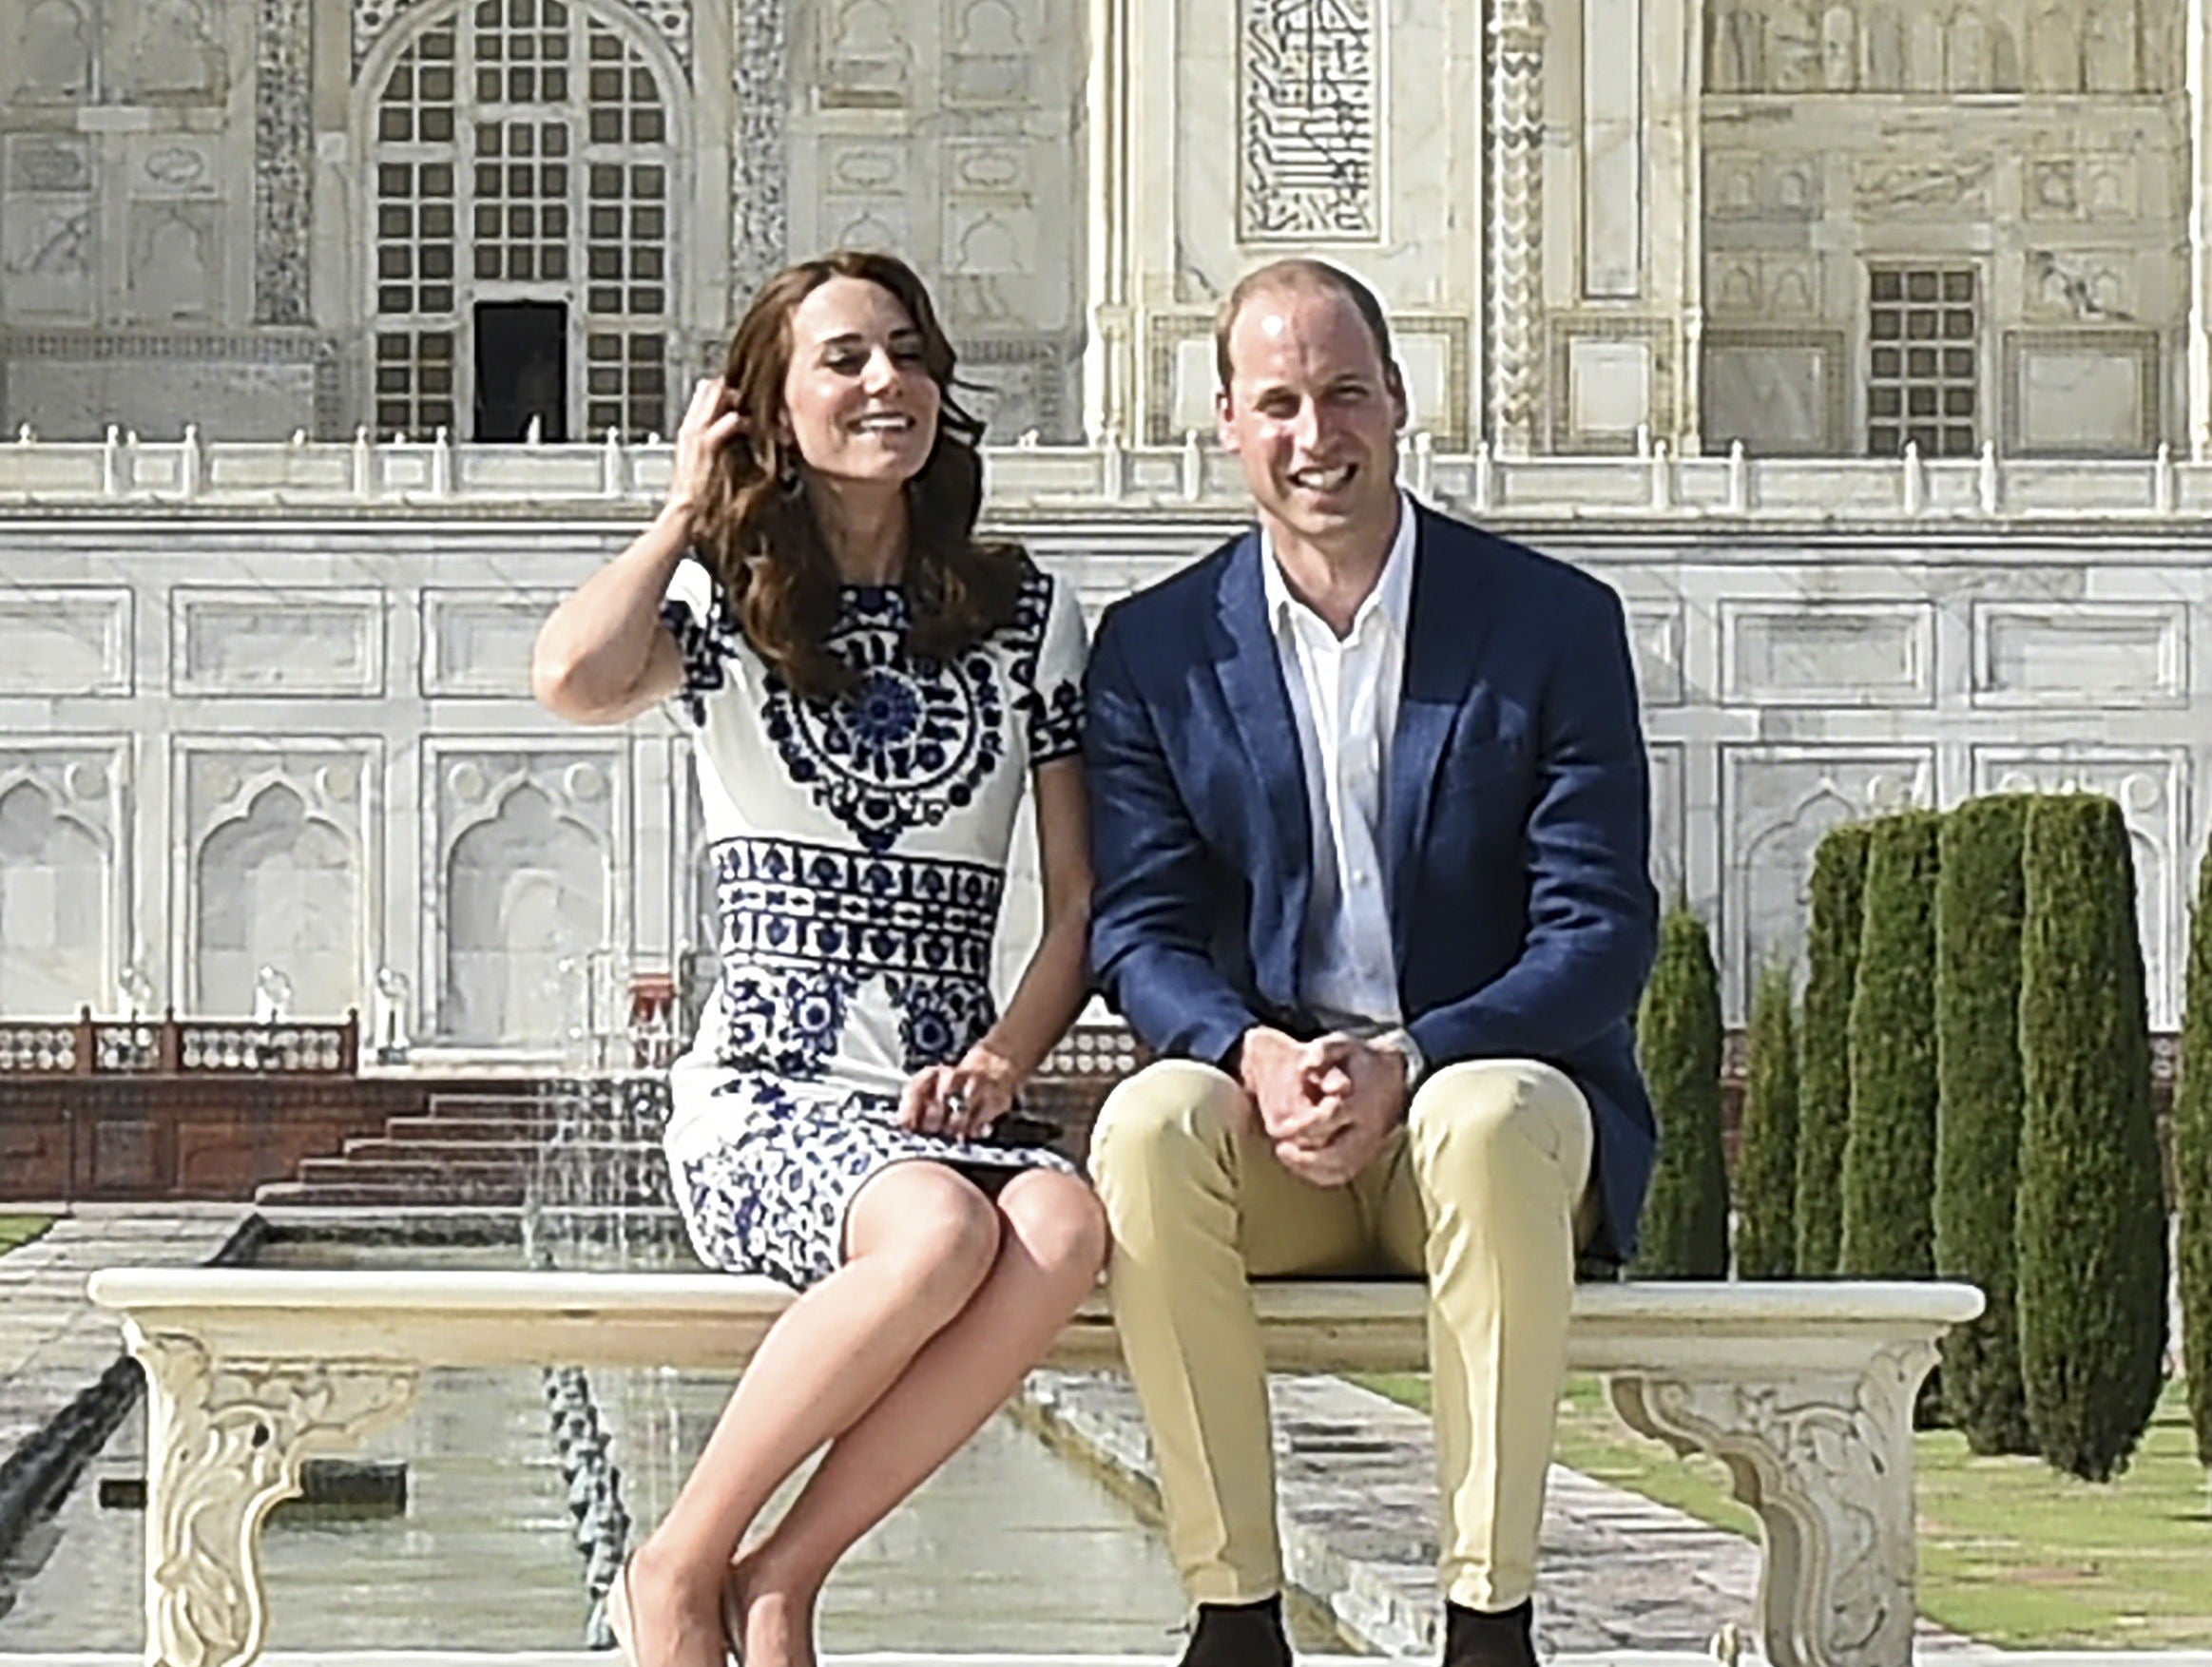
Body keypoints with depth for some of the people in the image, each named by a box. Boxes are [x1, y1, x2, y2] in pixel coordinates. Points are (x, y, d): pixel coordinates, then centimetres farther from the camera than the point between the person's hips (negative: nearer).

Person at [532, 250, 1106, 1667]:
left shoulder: (1027, 617, 15)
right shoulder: (726, 604, 8)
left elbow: (1082, 900, 12)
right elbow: (575, 681, -17)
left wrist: (1003, 1056, -7)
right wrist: (689, 506, 0)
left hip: (946, 1106, 3)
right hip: (767, 1097, -3)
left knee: (1064, 1229, -34)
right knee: (941, 1231, -37)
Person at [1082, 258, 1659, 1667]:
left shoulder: (1556, 624, 1)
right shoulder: (1154, 648, 7)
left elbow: (1602, 931, -5)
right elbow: (1141, 931, 2)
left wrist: (1407, 1061, -21)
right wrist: (1256, 1053, -20)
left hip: (1486, 1085, -1)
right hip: (1268, 1124, 2)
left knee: (1489, 1125, -37)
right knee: (1150, 1126, -32)